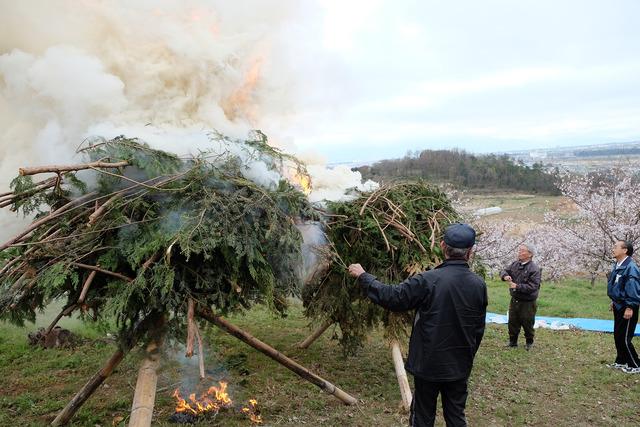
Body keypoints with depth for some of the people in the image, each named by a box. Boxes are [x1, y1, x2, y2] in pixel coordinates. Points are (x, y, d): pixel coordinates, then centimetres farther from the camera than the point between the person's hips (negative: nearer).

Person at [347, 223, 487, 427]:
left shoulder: (428, 280, -22)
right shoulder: (479, 284, -6)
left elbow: (391, 297, -16)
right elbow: (478, 329, 4)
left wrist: (363, 276, -3)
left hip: (429, 364, -4)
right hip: (460, 366, 4)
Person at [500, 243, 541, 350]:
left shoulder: (534, 269, -19)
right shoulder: (515, 264, 1)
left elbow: (532, 287, -24)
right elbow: (504, 271, 8)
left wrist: (517, 286, -26)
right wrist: (505, 276, -15)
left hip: (528, 303, -5)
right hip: (514, 300, 6)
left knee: (527, 324, 11)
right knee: (513, 322, 15)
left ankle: (529, 342, 33)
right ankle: (512, 342, 31)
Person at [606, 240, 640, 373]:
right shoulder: (617, 266, 7)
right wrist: (614, 302, 22)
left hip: (627, 309, -9)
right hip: (618, 307, 9)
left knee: (624, 338, -2)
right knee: (617, 335, 16)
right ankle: (621, 362, 29)